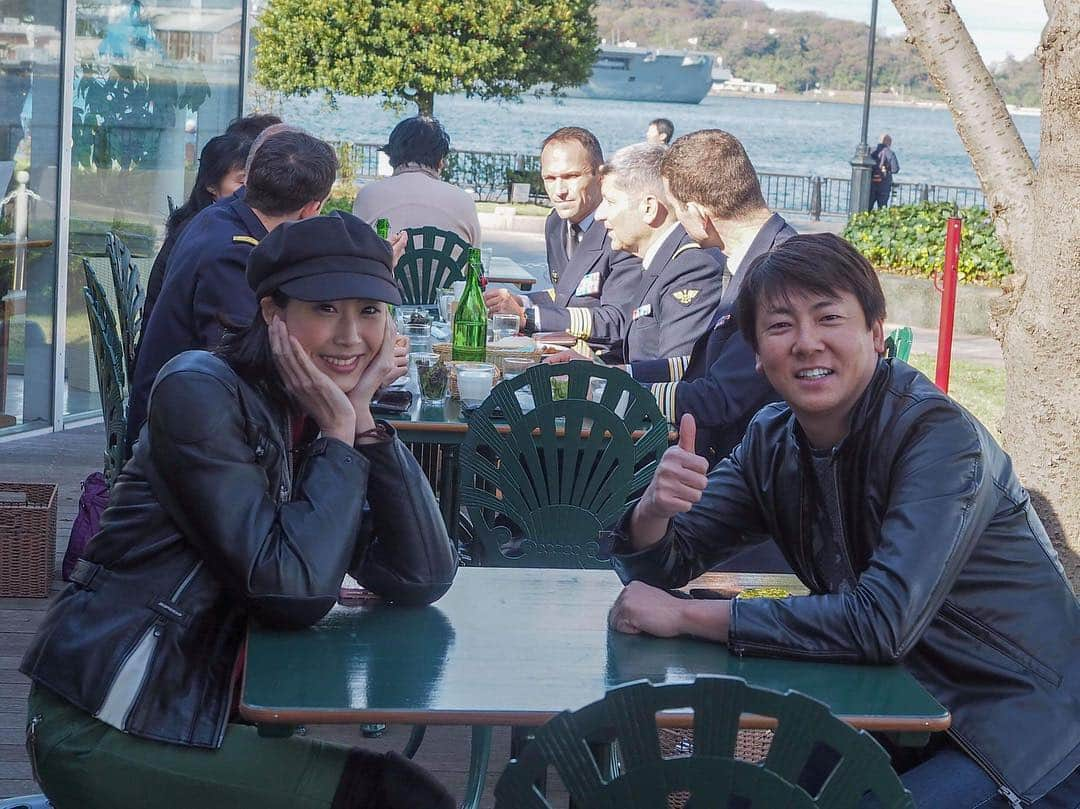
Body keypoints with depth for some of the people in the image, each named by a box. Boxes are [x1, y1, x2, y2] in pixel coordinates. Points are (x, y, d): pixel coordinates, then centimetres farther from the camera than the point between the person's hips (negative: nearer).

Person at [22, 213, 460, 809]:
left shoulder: (322, 419, 8)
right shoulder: (200, 394, -14)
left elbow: (421, 582, -4)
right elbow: (293, 591, -21)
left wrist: (364, 421, -9)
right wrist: (339, 436, -13)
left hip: (205, 713, 7)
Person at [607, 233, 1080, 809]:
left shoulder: (939, 437, -20)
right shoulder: (773, 440, 2)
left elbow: (882, 622, -29)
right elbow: (661, 565, 4)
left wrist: (683, 616, -25)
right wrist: (654, 507, -20)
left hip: (1028, 737, -6)